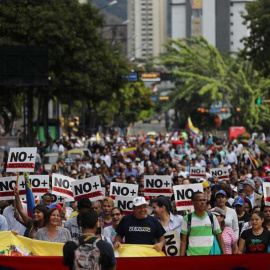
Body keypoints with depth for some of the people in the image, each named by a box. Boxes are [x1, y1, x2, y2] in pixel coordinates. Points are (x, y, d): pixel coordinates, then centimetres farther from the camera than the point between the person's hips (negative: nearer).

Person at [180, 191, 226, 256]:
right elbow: (184, 241, 5)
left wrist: (224, 254, 1)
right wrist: (181, 256, -3)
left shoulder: (212, 217, 9)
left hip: (210, 255, 1)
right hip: (192, 254, -1)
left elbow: (219, 238, 10)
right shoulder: (187, 219, 5)